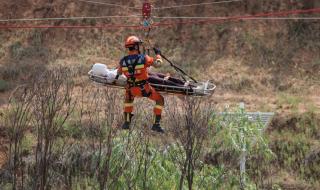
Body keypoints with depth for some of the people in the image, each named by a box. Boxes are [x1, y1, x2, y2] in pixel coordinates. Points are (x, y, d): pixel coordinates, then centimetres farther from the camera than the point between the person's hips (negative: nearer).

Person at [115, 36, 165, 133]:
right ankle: (156, 124, 11)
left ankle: (127, 122, 32)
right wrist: (158, 54, 13)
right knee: (160, 100, 17)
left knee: (128, 98, 37)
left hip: (131, 89, 3)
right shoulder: (143, 58, -16)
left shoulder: (123, 61, -5)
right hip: (144, 89, -3)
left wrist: (117, 77, 40)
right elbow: (158, 64, -6)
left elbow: (119, 73, 15)